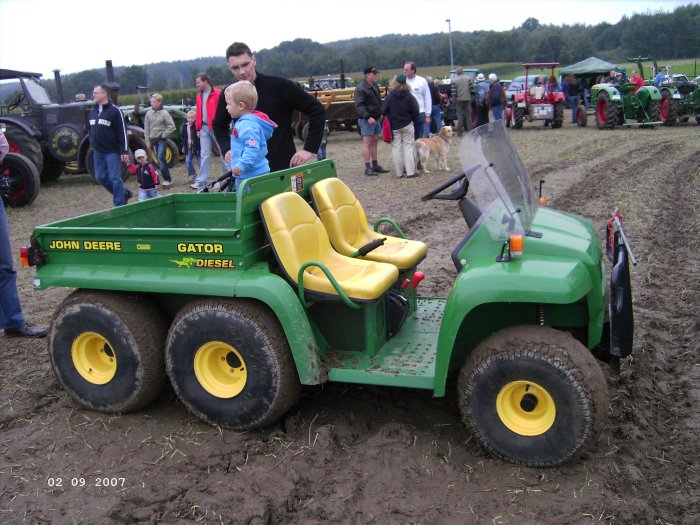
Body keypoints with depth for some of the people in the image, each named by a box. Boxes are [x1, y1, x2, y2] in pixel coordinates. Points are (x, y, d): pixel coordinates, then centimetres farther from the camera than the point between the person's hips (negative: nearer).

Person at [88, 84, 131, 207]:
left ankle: (120, 205, 4)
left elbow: (122, 132, -13)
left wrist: (124, 151, -17)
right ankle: (124, 193, 25)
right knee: (100, 177, 10)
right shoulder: (92, 111, 12)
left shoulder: (114, 111, -10)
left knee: (115, 178, -4)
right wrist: (93, 145, 17)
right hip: (98, 152, 8)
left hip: (112, 151, -8)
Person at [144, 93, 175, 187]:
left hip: (162, 140, -5)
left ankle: (167, 179, -9)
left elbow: (172, 126, -8)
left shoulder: (164, 113, -6)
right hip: (153, 140, 5)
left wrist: (163, 135, -10)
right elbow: (146, 128, 10)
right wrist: (148, 141, 6)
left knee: (161, 158, -14)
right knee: (159, 159, 6)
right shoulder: (149, 113, 6)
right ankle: (166, 178, 12)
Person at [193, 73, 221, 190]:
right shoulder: (199, 96, 14)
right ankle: (201, 181, 7)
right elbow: (198, 113, 17)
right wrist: (198, 128, 14)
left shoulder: (218, 94, -7)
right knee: (204, 155, 6)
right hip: (204, 128, 6)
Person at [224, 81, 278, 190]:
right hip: (245, 174, 11)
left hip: (252, 175, -11)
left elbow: (252, 148, -29)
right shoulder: (243, 121, 14)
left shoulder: (248, 124, -20)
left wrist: (241, 165, -33)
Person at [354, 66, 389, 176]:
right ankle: (368, 168, -8)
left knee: (374, 142, 12)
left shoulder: (375, 86, 15)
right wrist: (368, 117, -27)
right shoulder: (360, 88, -13)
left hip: (376, 118, 9)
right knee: (367, 142, -8)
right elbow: (359, 105, -19)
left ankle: (375, 165, 19)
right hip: (366, 120, -9)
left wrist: (380, 114, 16)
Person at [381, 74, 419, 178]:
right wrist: (412, 119, 12)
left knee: (396, 147, 6)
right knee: (408, 146, 6)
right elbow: (415, 111, -7)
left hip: (394, 126, 0)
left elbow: (383, 111, -7)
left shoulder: (389, 97, -8)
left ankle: (399, 172, 6)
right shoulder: (409, 96, -7)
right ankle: (411, 171, 0)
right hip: (407, 125, 0)